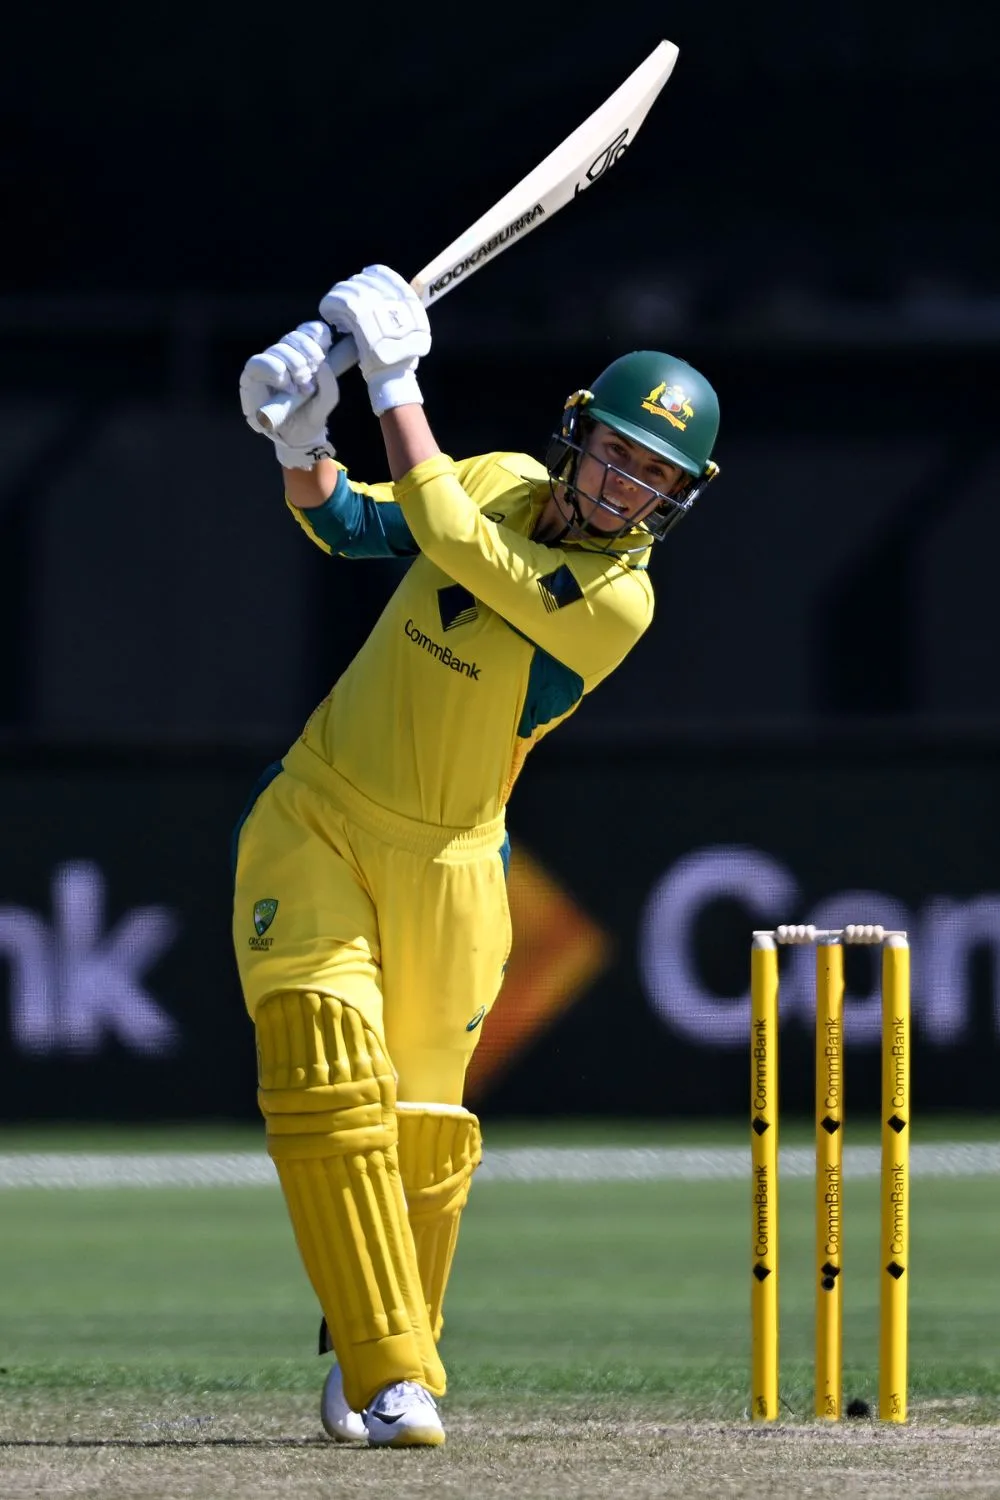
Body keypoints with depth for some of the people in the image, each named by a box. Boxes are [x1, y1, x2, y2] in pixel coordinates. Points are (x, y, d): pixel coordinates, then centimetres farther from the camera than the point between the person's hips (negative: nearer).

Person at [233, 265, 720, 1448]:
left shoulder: (617, 601, -17)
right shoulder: (504, 484, 0)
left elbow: (448, 538, -25)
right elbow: (343, 522, 6)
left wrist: (394, 380, -20)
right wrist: (302, 441, -15)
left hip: (442, 871, -3)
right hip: (315, 824, 3)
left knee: (423, 1128, 6)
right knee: (327, 1083, -14)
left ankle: (376, 1362, 29)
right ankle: (388, 1373, -18)